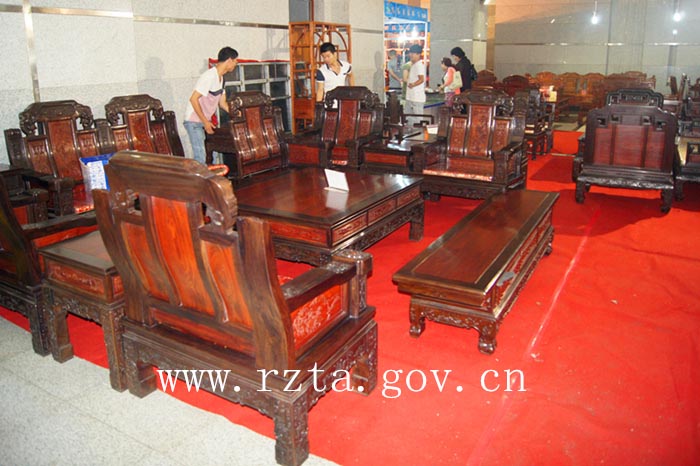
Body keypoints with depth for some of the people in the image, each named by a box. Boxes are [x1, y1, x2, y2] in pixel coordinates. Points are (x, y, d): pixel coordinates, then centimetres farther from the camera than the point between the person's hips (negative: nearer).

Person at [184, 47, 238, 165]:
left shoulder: (221, 78, 9)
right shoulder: (209, 76, -20)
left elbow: (222, 103, 15)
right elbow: (193, 99, -22)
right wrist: (205, 122, -21)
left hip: (205, 121, 9)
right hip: (194, 121, -9)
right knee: (200, 157, -13)